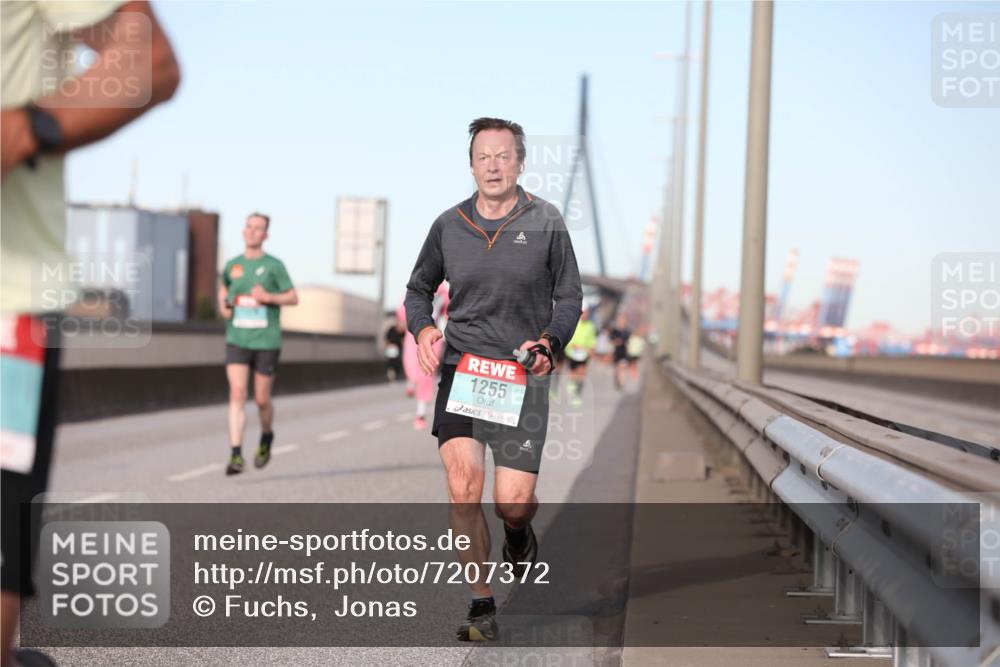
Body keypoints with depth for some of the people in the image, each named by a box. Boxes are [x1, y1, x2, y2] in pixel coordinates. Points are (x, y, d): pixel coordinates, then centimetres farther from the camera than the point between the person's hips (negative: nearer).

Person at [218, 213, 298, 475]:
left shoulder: (274, 265, -3)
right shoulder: (232, 265, 6)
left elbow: (293, 298, 0)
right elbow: (224, 287, 27)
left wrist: (269, 297, -17)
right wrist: (223, 305, 6)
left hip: (266, 342, -2)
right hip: (237, 341, 2)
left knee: (262, 400, 6)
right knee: (237, 394, -13)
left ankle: (266, 437, 37)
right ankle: (236, 455, -16)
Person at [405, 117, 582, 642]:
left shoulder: (545, 223, 2)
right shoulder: (449, 225, 6)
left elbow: (570, 297, 9)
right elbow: (418, 288, 20)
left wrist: (548, 342, -9)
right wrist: (422, 329, 0)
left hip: (520, 375, -1)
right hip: (460, 368, 1)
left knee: (512, 502, -6)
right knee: (463, 485, -14)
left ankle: (518, 532, 33)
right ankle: (481, 607, -2)